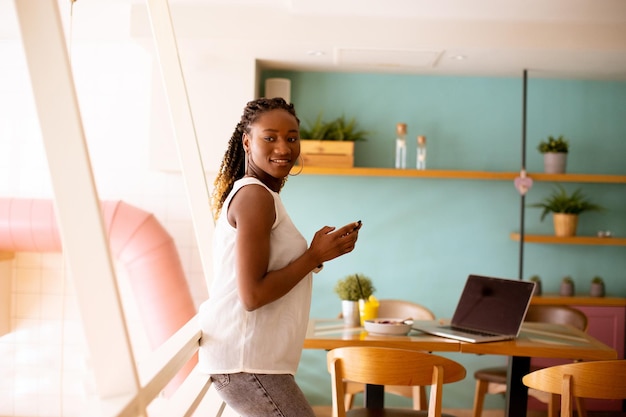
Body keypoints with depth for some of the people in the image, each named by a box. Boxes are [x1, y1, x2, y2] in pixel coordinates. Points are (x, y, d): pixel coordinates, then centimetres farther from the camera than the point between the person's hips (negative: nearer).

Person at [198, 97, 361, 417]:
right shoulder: (256, 195, -15)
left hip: (250, 356, 11)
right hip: (245, 363, -11)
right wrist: (315, 256, -13)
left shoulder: (243, 192, 15)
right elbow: (253, 295, -22)